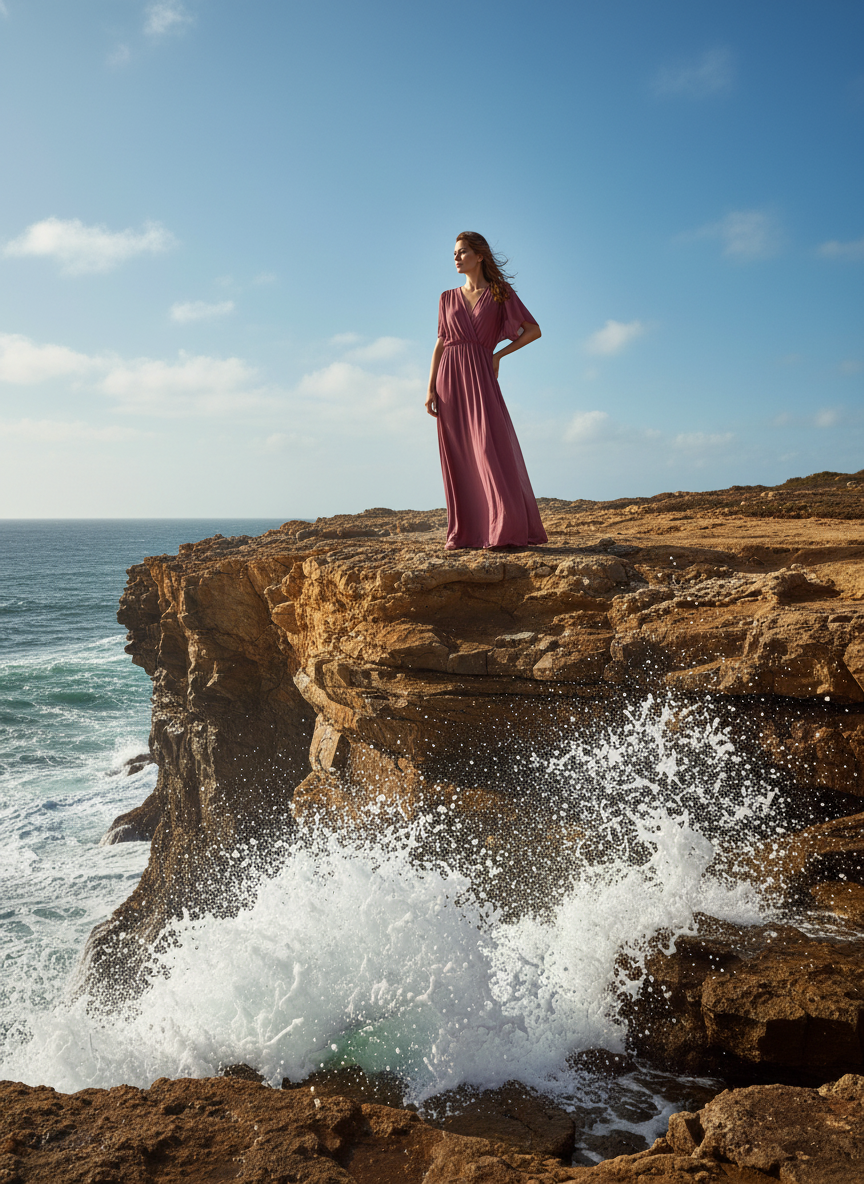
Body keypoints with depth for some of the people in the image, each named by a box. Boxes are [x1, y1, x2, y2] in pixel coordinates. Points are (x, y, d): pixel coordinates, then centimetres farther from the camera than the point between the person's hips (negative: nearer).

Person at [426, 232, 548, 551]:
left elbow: (534, 330, 6)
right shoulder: (448, 298, 14)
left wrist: (499, 354, 0)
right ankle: (464, 533, 4)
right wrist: (430, 389, 2)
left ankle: (509, 529, -12)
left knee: (490, 447, -14)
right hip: (450, 380, 3)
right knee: (459, 459, 1)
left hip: (480, 378, -3)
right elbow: (440, 344, 11)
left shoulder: (501, 293, 6)